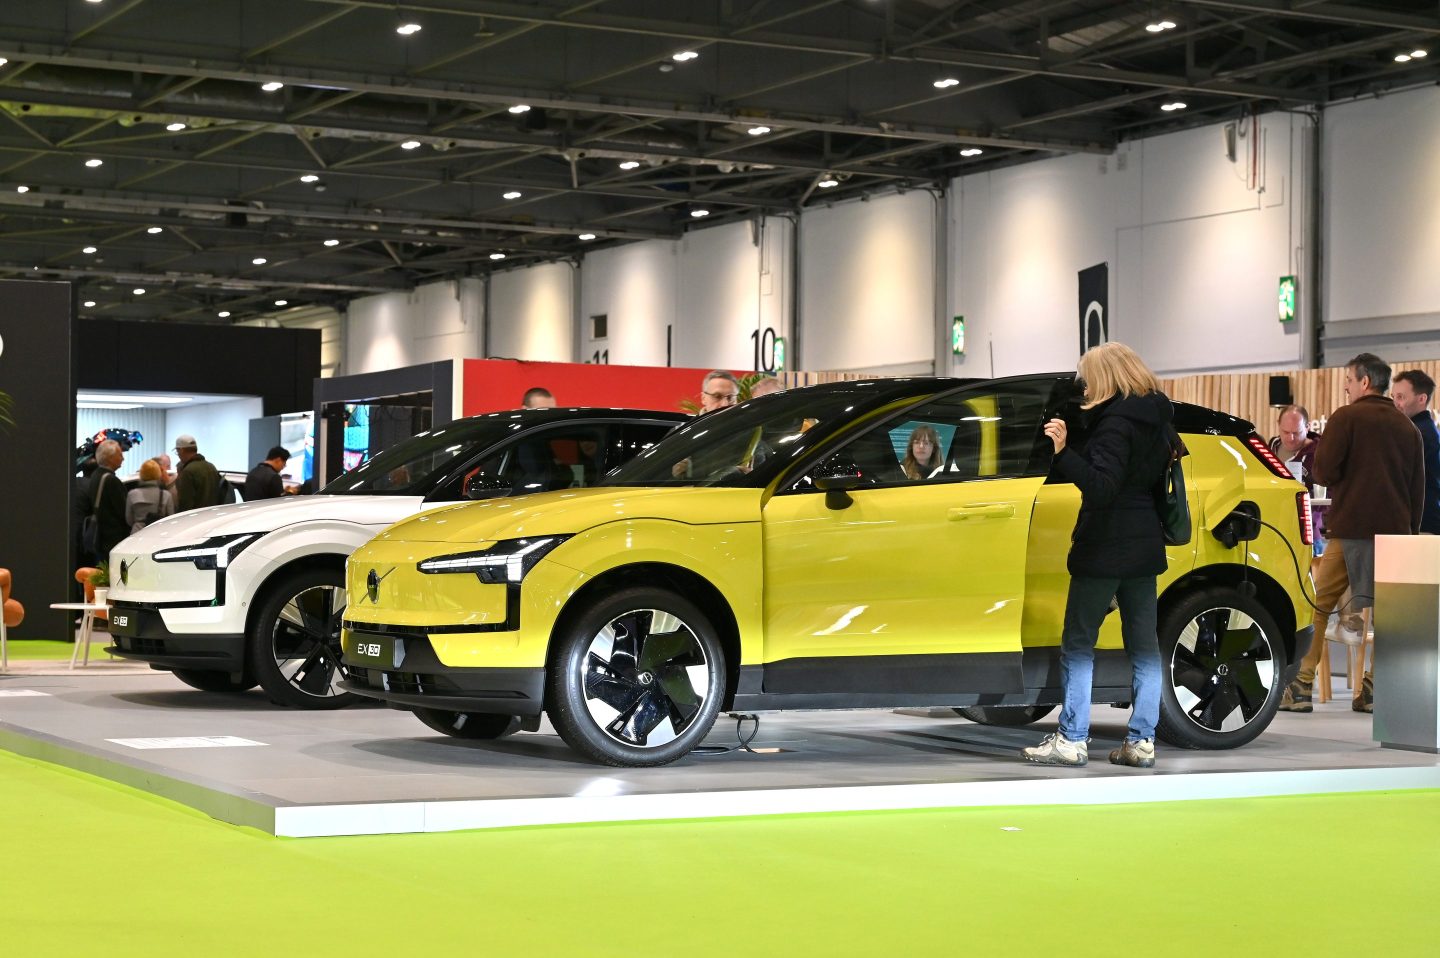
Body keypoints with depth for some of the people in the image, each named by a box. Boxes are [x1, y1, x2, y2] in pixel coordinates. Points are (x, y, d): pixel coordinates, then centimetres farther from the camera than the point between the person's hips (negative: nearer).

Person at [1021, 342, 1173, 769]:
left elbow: (1101, 486, -23)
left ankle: (1072, 739, -4)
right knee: (1143, 645, 7)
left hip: (1106, 549, -8)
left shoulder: (1116, 422, -15)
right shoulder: (1156, 421, 12)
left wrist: (1063, 452, -30)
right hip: (1145, 547, 9)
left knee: (1078, 643, -2)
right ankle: (1141, 741, 7)